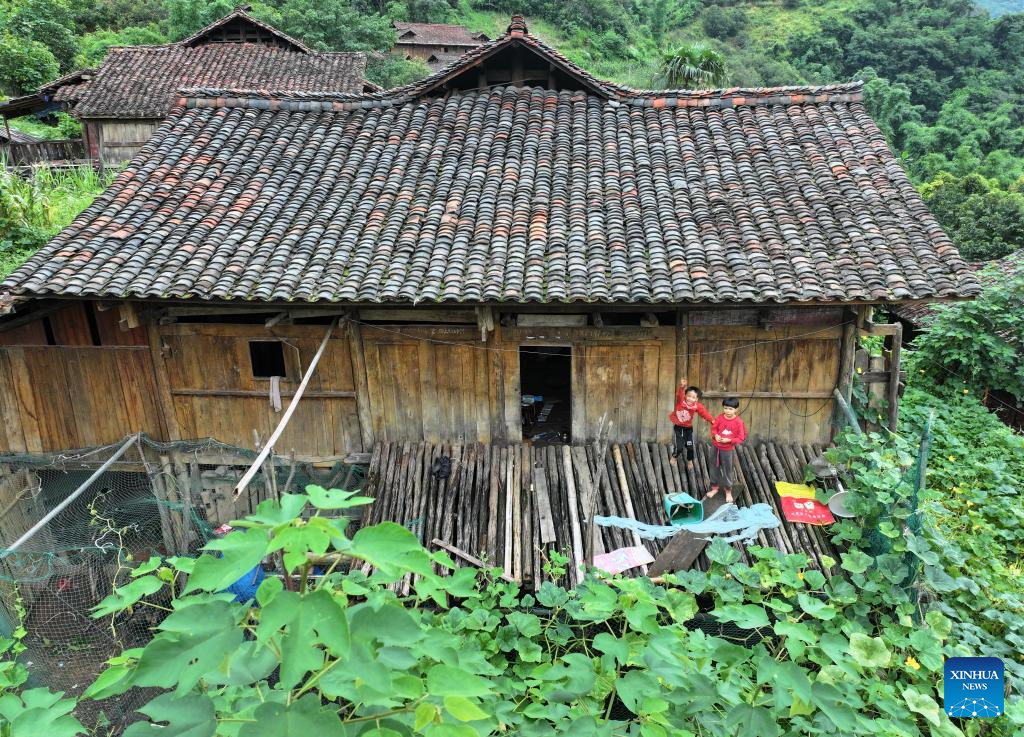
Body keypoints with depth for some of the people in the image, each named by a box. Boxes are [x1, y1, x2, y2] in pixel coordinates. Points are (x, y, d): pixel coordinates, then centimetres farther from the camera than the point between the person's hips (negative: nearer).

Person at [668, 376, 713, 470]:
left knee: (690, 446, 6)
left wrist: (712, 420, -33)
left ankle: (689, 461, 37)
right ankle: (674, 457, 29)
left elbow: (705, 413, -18)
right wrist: (681, 386, -62)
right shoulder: (680, 400, -24)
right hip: (678, 427, -2)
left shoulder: (697, 406, -16)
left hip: (688, 428, 2)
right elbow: (679, 393, -41)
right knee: (679, 447, -6)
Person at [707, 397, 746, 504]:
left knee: (727, 470, 8)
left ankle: (728, 491, 25)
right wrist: (716, 435, -16)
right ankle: (714, 487, 34)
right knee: (715, 468, 16)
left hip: (728, 450, -3)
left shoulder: (738, 422, -16)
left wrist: (729, 440, -23)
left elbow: (741, 438, -12)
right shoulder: (720, 418, -7)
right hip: (716, 448, 3)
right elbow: (714, 428, 4)